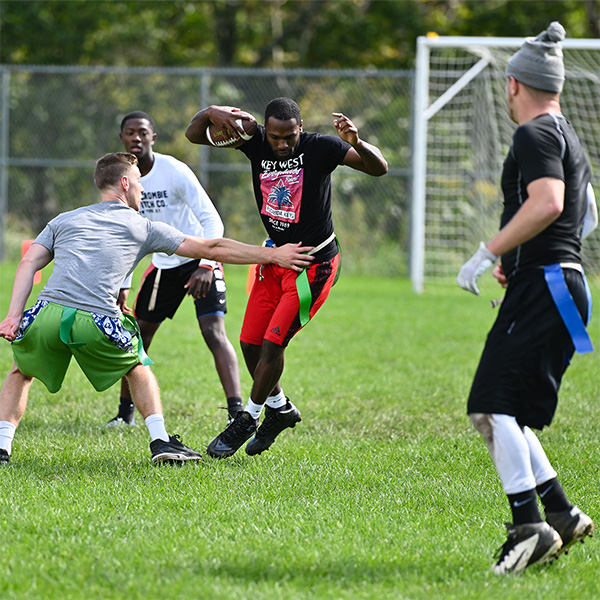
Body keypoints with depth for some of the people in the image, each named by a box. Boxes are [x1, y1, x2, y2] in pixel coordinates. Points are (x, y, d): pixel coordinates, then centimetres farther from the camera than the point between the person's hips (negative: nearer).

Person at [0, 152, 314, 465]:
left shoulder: (63, 220, 26)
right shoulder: (143, 227, 19)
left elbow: (29, 263, 13)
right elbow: (210, 249, 19)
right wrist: (272, 255, 24)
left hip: (47, 315, 2)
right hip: (96, 321, -2)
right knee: (137, 367, 26)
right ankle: (161, 442, 15)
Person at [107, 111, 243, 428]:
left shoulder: (174, 172, -21)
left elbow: (212, 220, -23)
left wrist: (206, 266, -35)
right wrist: (122, 283, 7)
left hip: (200, 261, -6)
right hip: (164, 263, 6)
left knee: (213, 332, -20)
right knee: (138, 334, 8)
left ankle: (237, 412, -26)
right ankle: (125, 411, 23)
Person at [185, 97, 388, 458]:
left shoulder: (320, 148, -18)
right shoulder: (256, 143, -6)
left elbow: (379, 168, -21)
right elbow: (194, 135, -1)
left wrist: (357, 144, -42)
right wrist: (211, 114, -24)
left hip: (313, 263, -6)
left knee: (273, 343, -9)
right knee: (251, 343, 7)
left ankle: (248, 419, 8)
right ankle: (279, 408, 29)